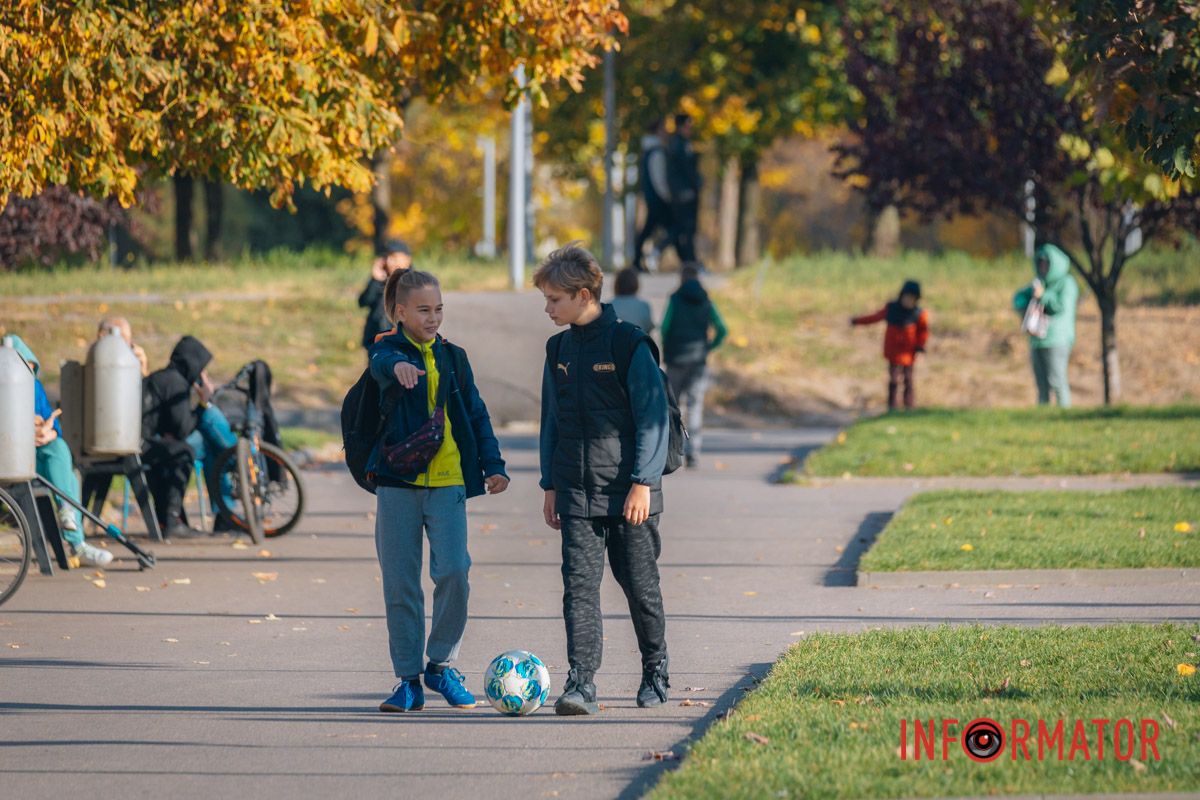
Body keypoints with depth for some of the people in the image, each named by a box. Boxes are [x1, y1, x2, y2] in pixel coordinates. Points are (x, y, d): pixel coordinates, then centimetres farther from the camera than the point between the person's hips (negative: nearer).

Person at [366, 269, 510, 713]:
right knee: (400, 584, 0)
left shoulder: (453, 357, 13)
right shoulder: (388, 350, 2)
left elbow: (476, 413, 17)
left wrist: (493, 464, 4)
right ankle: (408, 679, 9)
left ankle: (441, 663, 5)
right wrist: (399, 366, -47)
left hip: (448, 481, 2)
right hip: (398, 481, -2)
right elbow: (382, 364, -23)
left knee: (453, 571, -14)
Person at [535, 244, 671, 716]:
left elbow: (653, 417, -10)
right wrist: (550, 485, 13)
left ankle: (655, 674, 26)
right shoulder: (559, 350, 9)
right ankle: (580, 684, -12)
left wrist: (642, 483, -15)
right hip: (578, 494, 4)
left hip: (629, 495, -4)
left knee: (640, 585, 7)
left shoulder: (628, 345, -9)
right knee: (580, 585, -7)